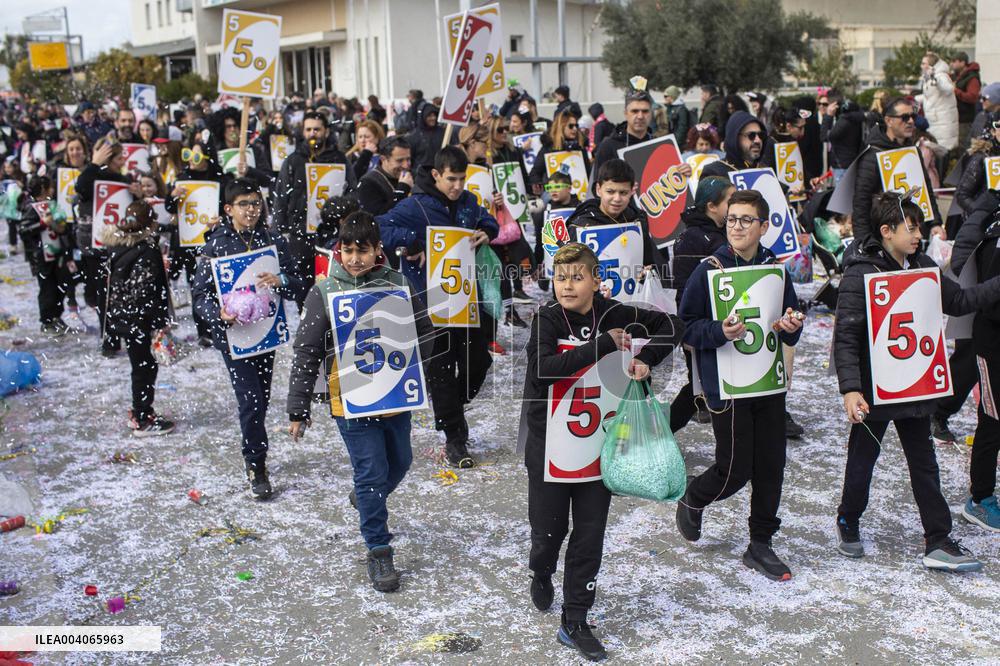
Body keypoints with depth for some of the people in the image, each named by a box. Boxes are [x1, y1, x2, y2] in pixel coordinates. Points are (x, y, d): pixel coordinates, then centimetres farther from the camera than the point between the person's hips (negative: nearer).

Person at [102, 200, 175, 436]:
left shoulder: (116, 246, 6)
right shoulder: (147, 252, -19)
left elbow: (114, 283, 12)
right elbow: (147, 292, -21)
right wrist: (161, 320, -14)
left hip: (120, 317, 8)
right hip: (138, 319, -8)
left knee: (141, 365, 20)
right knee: (145, 366, 2)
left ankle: (139, 412, 32)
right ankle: (143, 421, 9)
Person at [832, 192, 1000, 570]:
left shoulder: (923, 267, 4)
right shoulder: (860, 273, -16)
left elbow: (959, 301, 14)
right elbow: (845, 336, -19)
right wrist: (850, 388, -26)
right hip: (874, 390, -6)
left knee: (924, 462, 11)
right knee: (862, 460, 11)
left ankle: (939, 543, 18)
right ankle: (849, 523, 34)